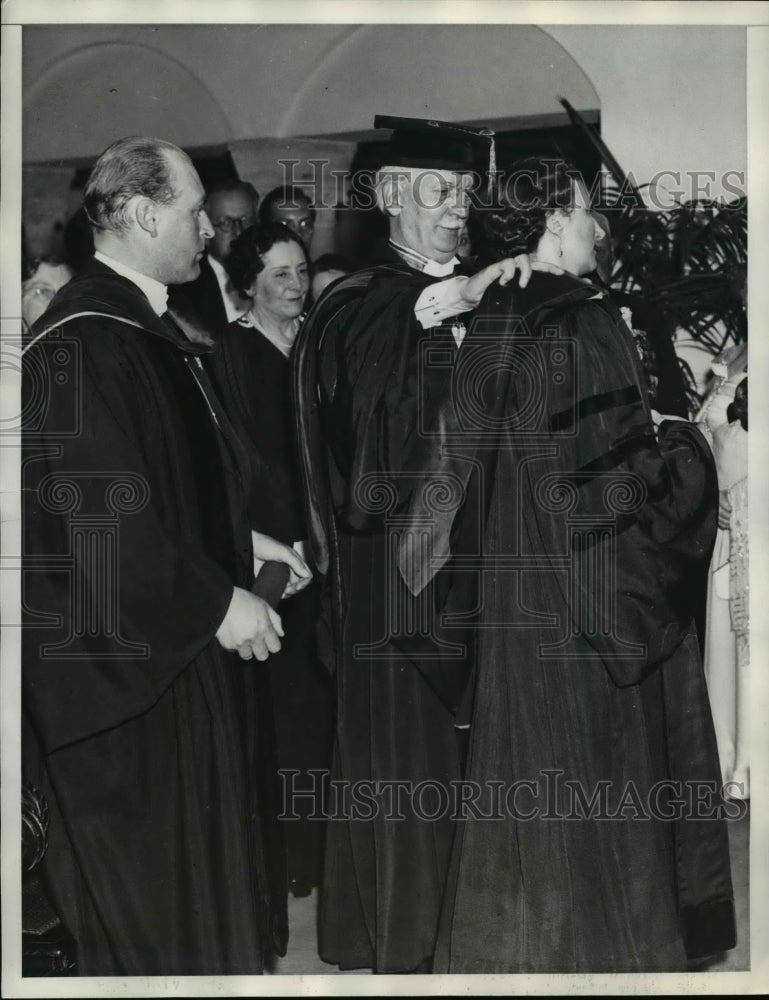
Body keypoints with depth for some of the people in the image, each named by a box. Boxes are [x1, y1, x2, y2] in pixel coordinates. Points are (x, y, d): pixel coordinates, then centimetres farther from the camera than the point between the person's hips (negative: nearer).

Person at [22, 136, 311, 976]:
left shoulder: (153, 325, 7)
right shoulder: (81, 342, -23)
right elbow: (99, 514, -26)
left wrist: (242, 539, 10)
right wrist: (217, 601, -20)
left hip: (183, 637, 10)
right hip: (126, 653, -9)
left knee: (198, 839, 22)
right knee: (143, 867, 8)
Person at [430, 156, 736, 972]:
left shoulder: (490, 325, 4)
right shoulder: (585, 325, -18)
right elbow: (619, 471, -19)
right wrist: (686, 437, 0)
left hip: (511, 583, 8)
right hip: (589, 584, -8)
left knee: (527, 769, 19)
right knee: (595, 775, 7)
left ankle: (514, 936, 33)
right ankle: (601, 939, 23)